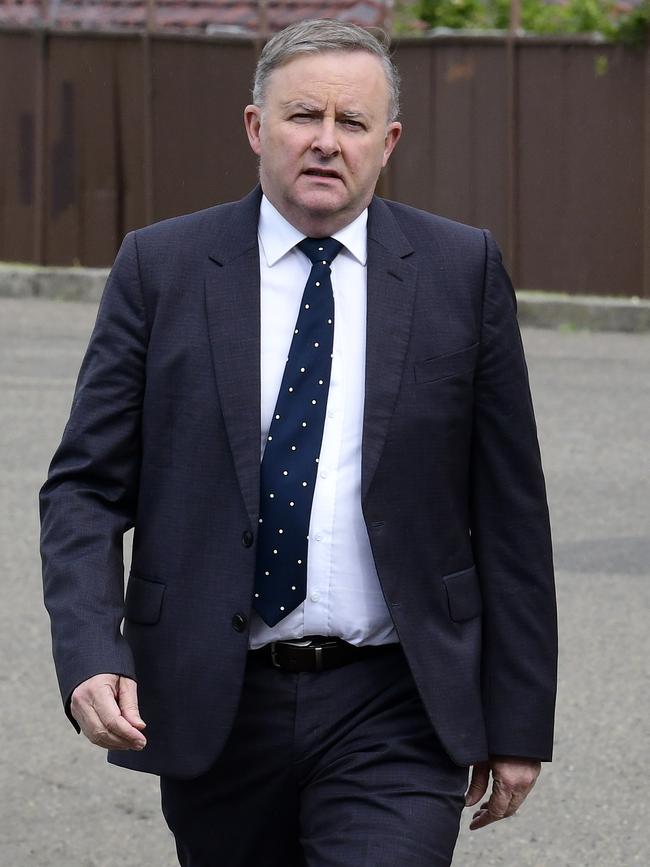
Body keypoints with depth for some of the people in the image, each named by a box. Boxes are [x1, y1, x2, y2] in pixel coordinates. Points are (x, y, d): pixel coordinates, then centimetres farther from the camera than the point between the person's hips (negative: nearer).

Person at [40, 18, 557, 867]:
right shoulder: (162, 269, 2)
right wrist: (91, 657, -15)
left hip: (392, 711, -1)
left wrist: (518, 721, 3)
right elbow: (85, 486, 1)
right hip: (214, 706, 1)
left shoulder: (461, 271, 2)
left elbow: (510, 508, 4)